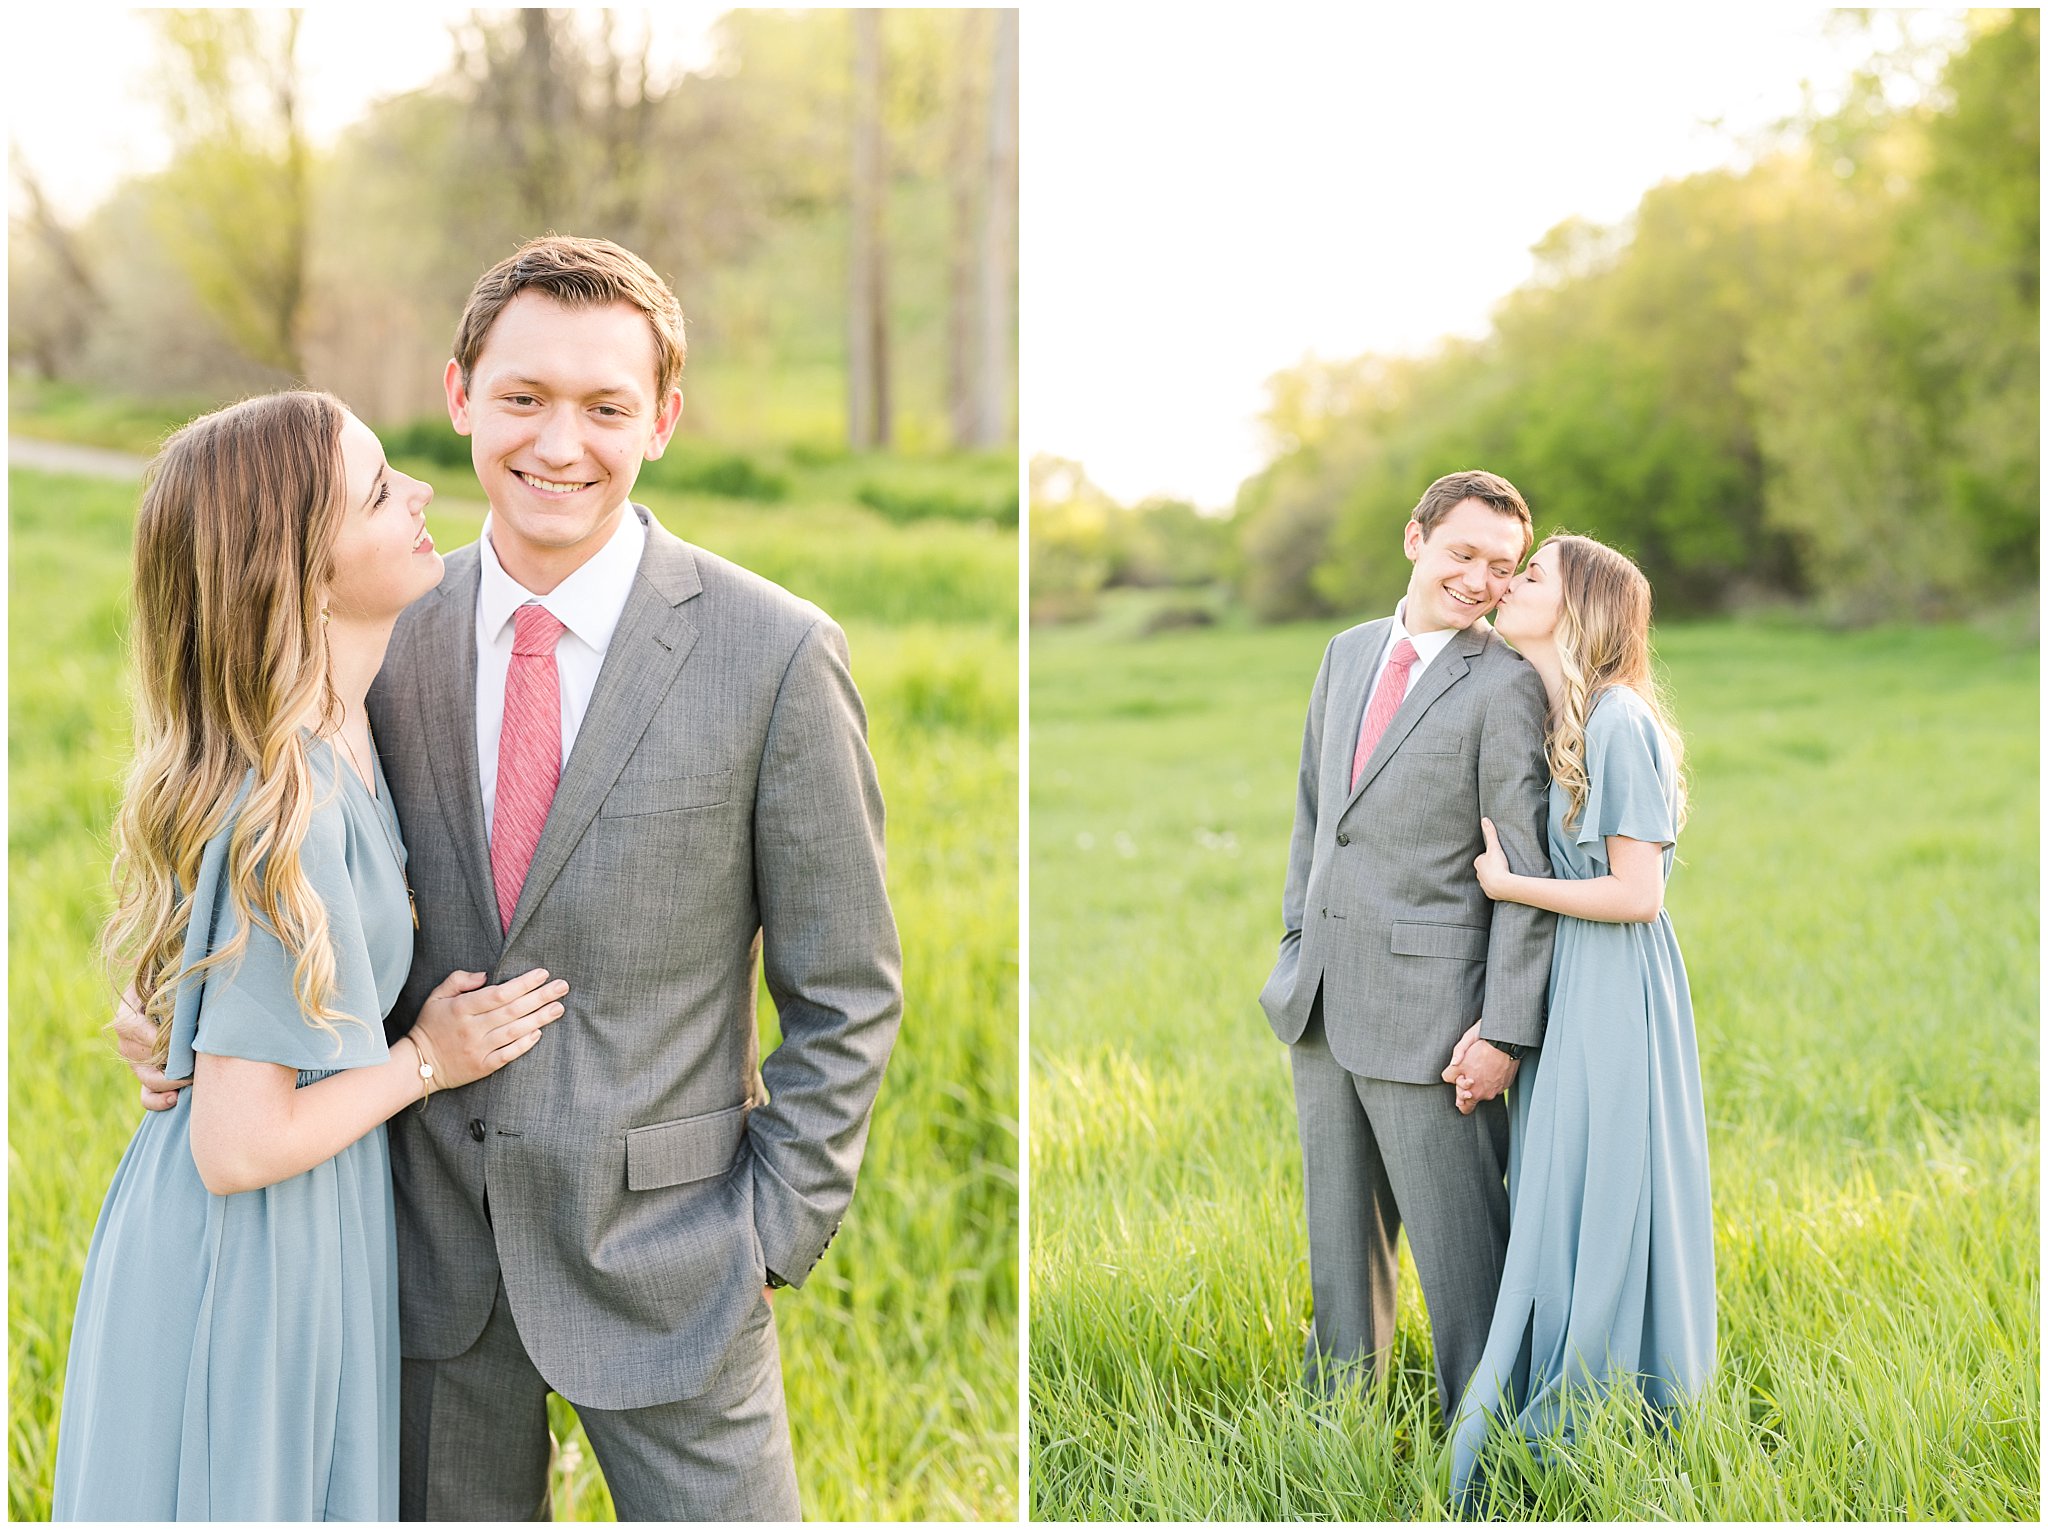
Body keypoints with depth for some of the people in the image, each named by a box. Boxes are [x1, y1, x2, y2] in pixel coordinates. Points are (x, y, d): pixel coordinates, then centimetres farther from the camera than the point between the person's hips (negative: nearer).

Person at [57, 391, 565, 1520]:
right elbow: (240, 1146, -26)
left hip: (322, 1217, 8)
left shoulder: (334, 742, -2)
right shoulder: (288, 809, -29)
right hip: (253, 1254, -8)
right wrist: (425, 1059, -14)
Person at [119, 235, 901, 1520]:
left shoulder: (775, 654, -12)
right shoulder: (391, 635, 0)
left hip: (659, 1249, -4)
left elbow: (844, 992, -6)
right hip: (434, 1230, 4)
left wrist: (776, 1233, -9)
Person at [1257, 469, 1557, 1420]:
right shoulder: (1348, 654, 11)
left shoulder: (1506, 685, -10)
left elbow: (1525, 871, -12)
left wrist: (1506, 1029, -16)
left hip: (1428, 1007, -7)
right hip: (1323, 1001, 7)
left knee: (1459, 1247, 1)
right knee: (1340, 1236, 19)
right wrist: (1297, 944, 15)